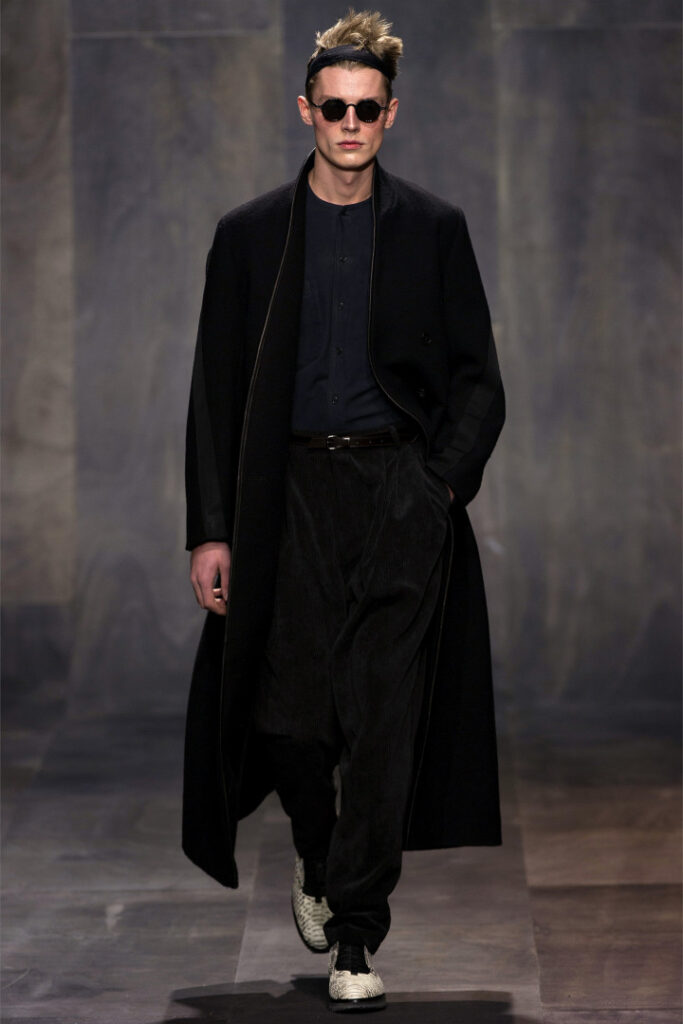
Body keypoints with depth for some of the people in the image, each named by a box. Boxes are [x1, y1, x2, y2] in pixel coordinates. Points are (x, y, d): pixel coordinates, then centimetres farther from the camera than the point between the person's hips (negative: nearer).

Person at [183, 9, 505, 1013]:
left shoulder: (434, 230, 5)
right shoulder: (251, 234, 6)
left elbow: (478, 382, 8)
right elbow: (216, 392, 5)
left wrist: (443, 484, -7)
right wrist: (211, 531, -1)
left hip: (401, 489, 0)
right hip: (291, 493, 1)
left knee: (384, 723, -4)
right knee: (291, 717, -1)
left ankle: (356, 937, 4)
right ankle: (317, 854, 31)